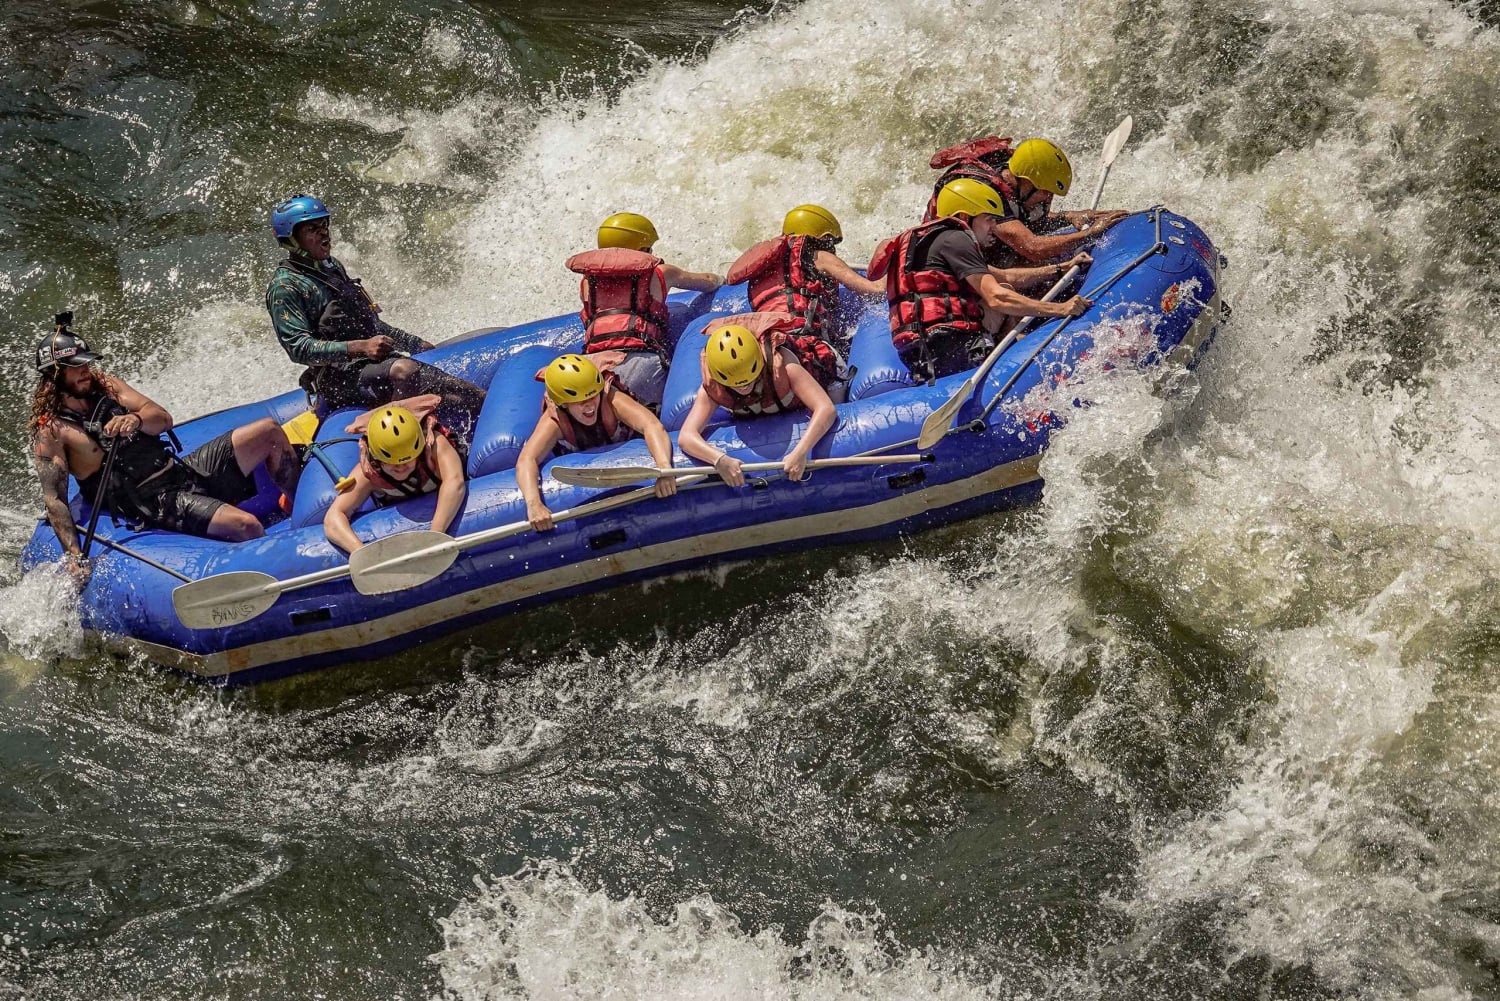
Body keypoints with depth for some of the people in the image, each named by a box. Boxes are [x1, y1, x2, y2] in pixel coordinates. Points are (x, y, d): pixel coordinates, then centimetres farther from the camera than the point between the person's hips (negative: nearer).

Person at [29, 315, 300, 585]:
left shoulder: (105, 385, 11)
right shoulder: (50, 432, -8)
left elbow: (164, 419, 2)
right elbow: (54, 499, -14)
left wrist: (136, 419, -23)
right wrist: (74, 557, -26)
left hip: (184, 469, 8)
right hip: (152, 503, -8)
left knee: (269, 431, 0)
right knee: (245, 525, -31)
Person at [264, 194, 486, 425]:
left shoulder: (333, 267, 22)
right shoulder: (285, 287, -6)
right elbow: (298, 348, -17)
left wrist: (416, 343, 23)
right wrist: (360, 347, -25)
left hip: (373, 363, 9)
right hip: (337, 377, -9)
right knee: (403, 370, -36)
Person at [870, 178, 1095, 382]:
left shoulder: (935, 241, 27)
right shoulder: (954, 239, -3)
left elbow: (1005, 276, 33)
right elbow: (996, 297, -16)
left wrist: (1062, 269, 30)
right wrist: (1060, 309, -16)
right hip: (947, 348, -10)